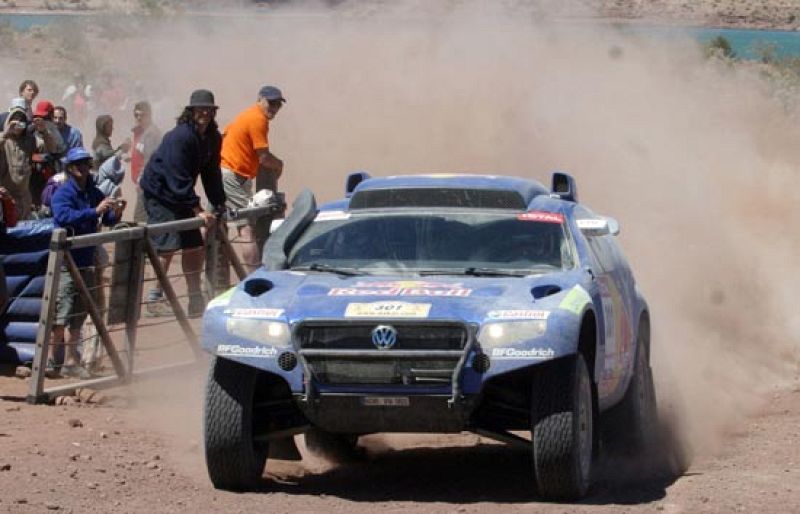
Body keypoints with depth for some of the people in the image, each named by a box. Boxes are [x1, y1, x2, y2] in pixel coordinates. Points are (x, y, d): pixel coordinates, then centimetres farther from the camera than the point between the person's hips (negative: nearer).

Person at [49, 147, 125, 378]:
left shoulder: (94, 193, 8)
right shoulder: (63, 194, -10)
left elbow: (107, 220, 9)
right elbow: (64, 217, -27)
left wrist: (115, 213, -13)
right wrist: (95, 211, -32)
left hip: (87, 261, 6)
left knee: (79, 316, 10)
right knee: (62, 315, -9)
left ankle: (71, 361, 17)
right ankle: (49, 358, 0)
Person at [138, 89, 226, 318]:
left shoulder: (213, 138, 2)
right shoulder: (180, 136, -24)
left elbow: (211, 174, 9)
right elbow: (179, 178, -28)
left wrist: (220, 205, 0)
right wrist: (197, 210, -30)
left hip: (180, 195, 8)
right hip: (159, 191, -8)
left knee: (195, 247, 5)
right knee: (167, 246, -16)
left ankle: (196, 302, 11)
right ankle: (154, 297, -9)